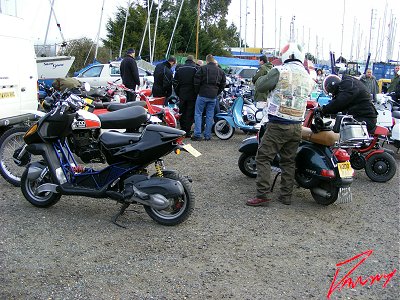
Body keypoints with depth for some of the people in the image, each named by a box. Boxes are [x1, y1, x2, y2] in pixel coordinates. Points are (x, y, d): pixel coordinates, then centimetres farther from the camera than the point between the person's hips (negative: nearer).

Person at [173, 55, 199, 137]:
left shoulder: (179, 68, 8)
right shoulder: (196, 68, -6)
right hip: (192, 95, -4)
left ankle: (182, 130, 17)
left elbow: (175, 82, 10)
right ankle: (187, 132, 0)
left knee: (182, 113, 13)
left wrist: (178, 93, 17)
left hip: (182, 94, 4)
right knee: (190, 113, 1)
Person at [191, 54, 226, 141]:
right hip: (213, 97, 4)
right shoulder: (220, 71, 11)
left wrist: (197, 91, 6)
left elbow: (196, 81, -8)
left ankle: (197, 135, -4)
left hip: (202, 95, -4)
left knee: (198, 114, 3)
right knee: (210, 116, 9)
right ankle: (207, 135, 11)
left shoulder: (202, 68, -5)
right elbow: (223, 84, 14)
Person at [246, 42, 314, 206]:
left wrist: (263, 74, 14)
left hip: (278, 124, -6)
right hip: (297, 126, 6)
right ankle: (286, 195, 17)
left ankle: (263, 194, -6)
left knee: (263, 157, 0)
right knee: (289, 161, 13)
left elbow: (261, 86, -5)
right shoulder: (308, 77, 9)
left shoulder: (280, 71, -10)